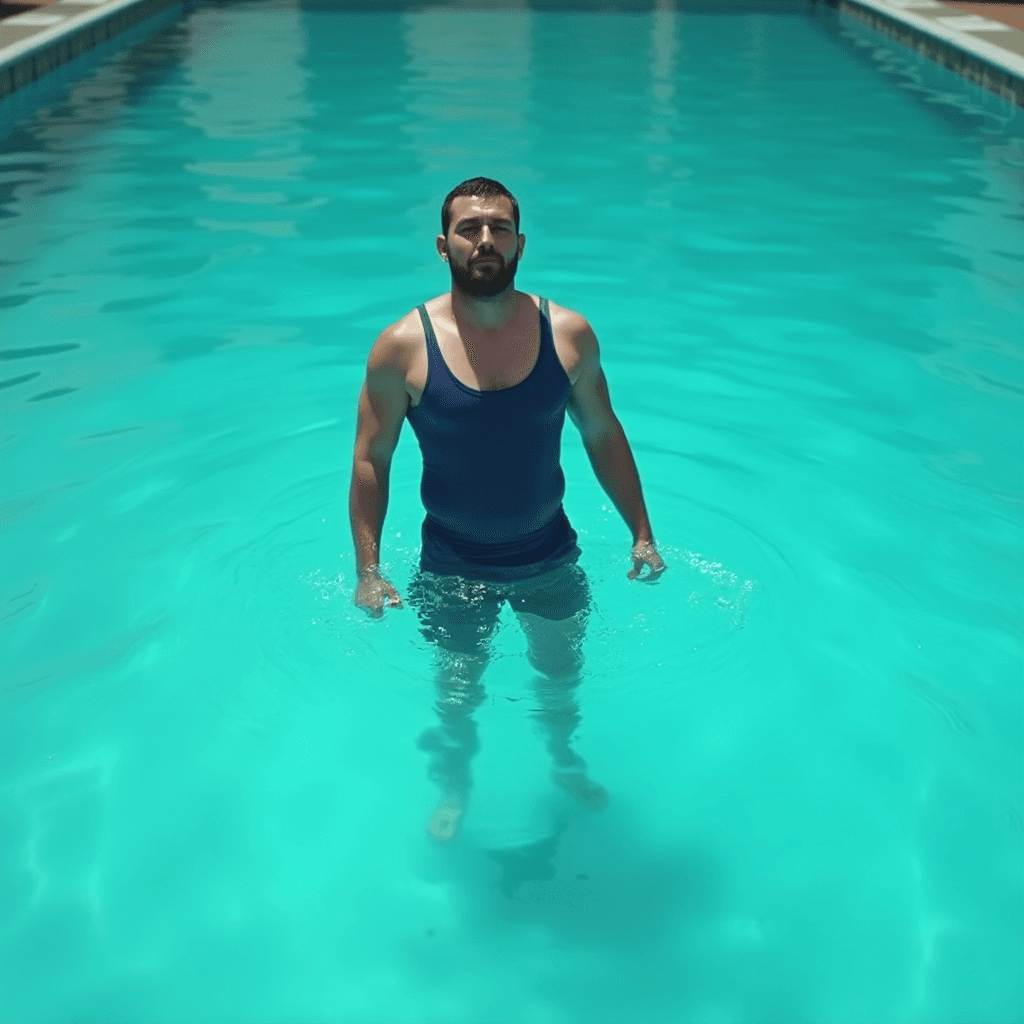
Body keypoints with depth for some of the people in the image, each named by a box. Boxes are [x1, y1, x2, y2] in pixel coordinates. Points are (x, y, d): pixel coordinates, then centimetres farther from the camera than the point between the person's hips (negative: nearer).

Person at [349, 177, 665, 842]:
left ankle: (566, 762, 56)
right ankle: (455, 787, 49)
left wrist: (642, 532, -1)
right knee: (458, 694, 18)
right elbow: (372, 460, -10)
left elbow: (603, 435, -1)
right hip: (454, 567, -2)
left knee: (561, 675, 23)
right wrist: (368, 569, -15)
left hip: (551, 556, 2)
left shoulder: (568, 333, -12)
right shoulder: (402, 347, -17)